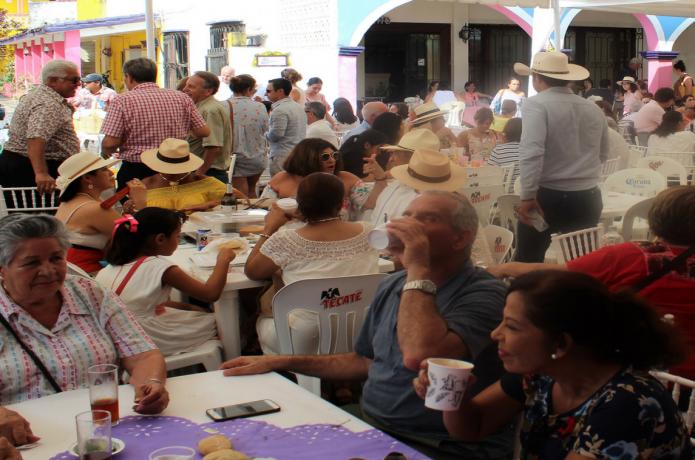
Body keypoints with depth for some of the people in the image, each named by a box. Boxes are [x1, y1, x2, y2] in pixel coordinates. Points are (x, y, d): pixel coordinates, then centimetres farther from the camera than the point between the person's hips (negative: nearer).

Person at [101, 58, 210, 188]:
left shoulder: (122, 101, -7)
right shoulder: (181, 97, 2)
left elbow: (110, 143, -13)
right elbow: (203, 132, 3)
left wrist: (105, 153, 10)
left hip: (136, 171, -3)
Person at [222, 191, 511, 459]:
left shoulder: (484, 294, -15)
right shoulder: (392, 287, 11)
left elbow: (419, 356, -32)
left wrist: (418, 269, -22)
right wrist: (279, 363, 15)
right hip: (370, 427, 7)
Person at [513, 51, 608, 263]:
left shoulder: (536, 104, -11)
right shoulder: (594, 109, 7)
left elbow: (531, 153, -24)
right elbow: (602, 154, 20)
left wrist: (528, 196, -22)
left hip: (549, 197, -5)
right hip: (589, 198, 6)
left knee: (528, 261, 7)